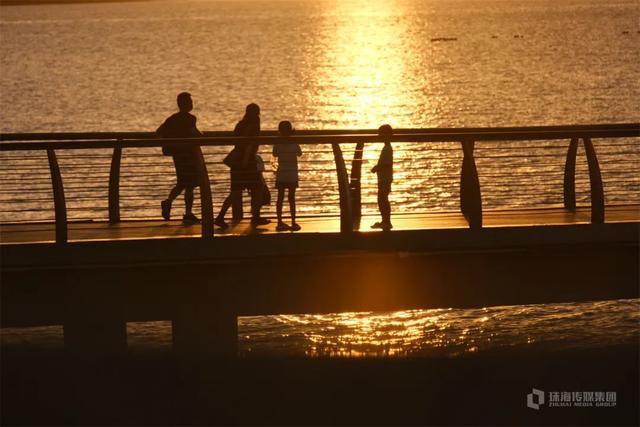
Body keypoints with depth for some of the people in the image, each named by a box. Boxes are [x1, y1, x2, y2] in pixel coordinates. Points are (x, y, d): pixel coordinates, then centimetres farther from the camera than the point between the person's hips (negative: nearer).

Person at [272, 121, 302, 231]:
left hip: (281, 174, 2)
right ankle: (293, 223, 1)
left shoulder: (278, 143, -4)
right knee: (292, 198, 2)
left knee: (280, 197, 6)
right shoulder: (294, 143, -8)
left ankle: (280, 222, 6)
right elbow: (299, 154, 10)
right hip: (292, 174, -2)